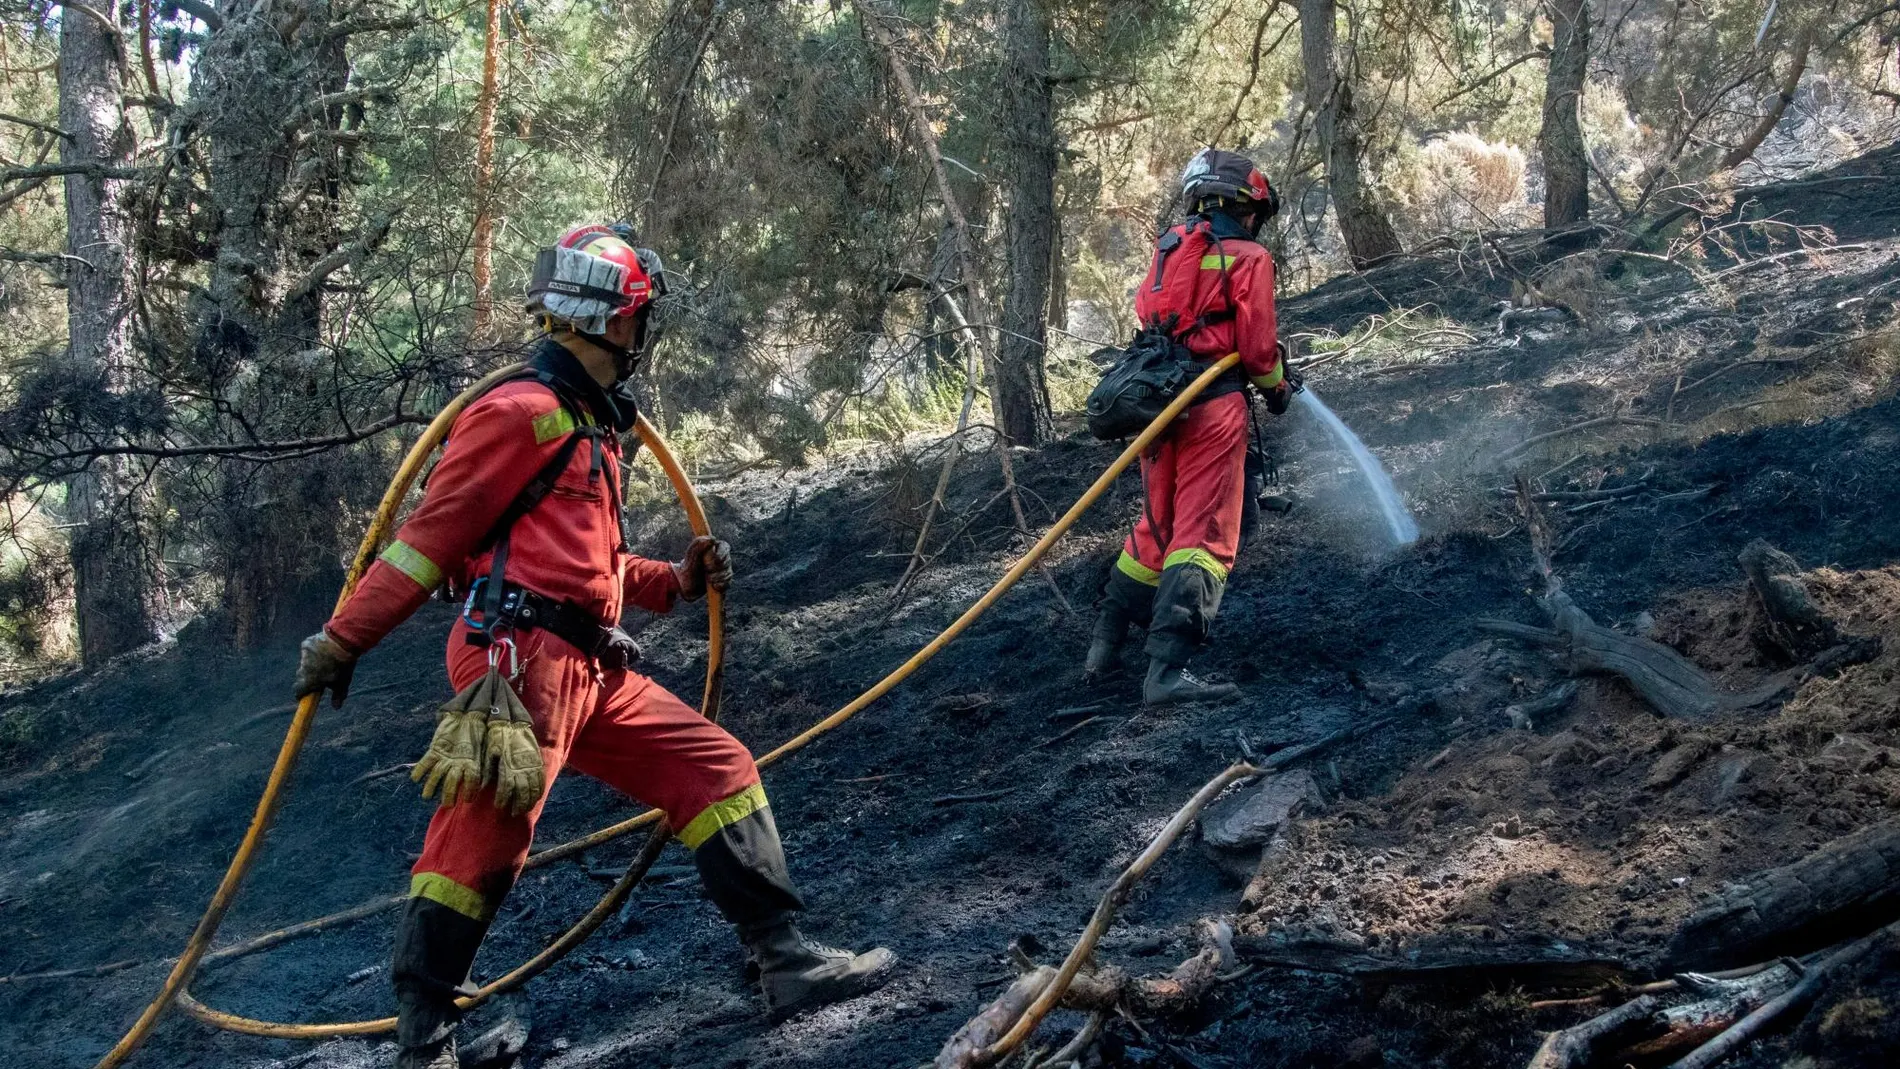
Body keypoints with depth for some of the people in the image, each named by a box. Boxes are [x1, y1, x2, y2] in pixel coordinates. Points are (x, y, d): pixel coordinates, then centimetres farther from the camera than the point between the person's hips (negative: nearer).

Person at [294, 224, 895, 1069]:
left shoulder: (591, 423, 23)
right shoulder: (525, 411, -9)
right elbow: (433, 535, -11)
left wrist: (677, 581, 20)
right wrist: (344, 639, -11)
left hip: (591, 672, 10)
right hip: (522, 658, -10)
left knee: (719, 770, 7)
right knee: (482, 842, -9)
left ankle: (786, 961, 8)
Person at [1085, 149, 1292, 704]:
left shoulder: (1168, 250, 16)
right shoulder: (1248, 259, -2)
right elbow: (1256, 346, -5)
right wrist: (1277, 387, 13)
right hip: (1214, 405, -7)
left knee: (1157, 525, 21)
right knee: (1203, 534, -10)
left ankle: (1105, 646, 27)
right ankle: (1167, 669, -21)